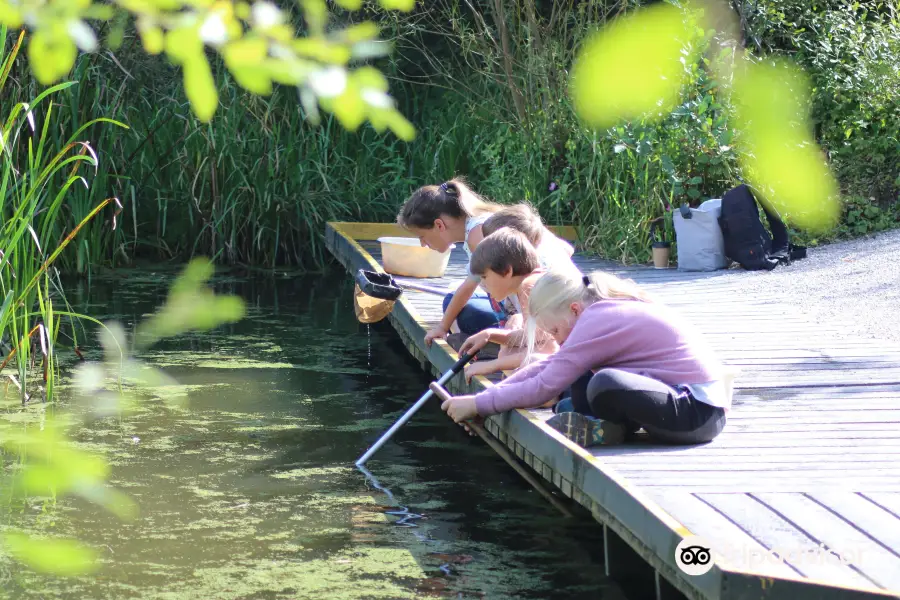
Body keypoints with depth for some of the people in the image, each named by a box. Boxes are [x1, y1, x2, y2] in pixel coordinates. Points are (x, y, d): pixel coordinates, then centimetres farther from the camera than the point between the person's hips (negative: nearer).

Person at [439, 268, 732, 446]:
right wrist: (488, 396, 9)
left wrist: (478, 404, -9)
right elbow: (550, 365, 18)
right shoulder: (604, 313, 14)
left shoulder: (597, 323, -16)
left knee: (604, 385, -35)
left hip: (698, 413, -10)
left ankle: (607, 428, -9)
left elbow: (544, 387, -17)